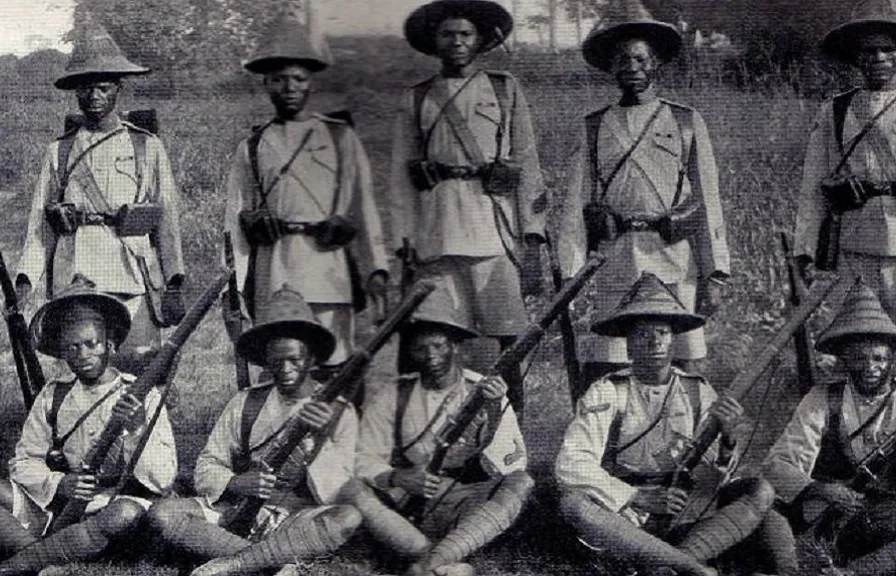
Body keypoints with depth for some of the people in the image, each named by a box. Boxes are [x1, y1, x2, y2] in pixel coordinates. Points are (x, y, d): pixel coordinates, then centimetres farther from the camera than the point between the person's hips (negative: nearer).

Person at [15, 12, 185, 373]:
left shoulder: (147, 147, 10)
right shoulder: (58, 153, 13)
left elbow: (167, 218, 8)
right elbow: (39, 225, 11)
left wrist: (174, 286, 1)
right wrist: (25, 281, 0)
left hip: (135, 281, -1)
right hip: (74, 281, 1)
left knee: (139, 374, -6)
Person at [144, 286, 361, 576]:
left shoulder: (337, 411, 2)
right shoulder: (244, 403, 9)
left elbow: (336, 492, -6)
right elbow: (206, 468, 7)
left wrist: (324, 440, -25)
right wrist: (236, 483, -16)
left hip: (300, 518, -2)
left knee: (349, 518, -34)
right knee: (162, 514, -21)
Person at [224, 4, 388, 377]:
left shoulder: (340, 138, 13)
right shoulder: (251, 149, 16)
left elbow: (363, 206, 7)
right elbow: (235, 223, 11)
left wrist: (375, 269, -4)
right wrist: (233, 288, 1)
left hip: (329, 273, -1)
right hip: (270, 277, 1)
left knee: (332, 369, -7)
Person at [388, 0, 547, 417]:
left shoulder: (506, 90, 15)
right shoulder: (416, 100, 18)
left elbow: (527, 165, 10)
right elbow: (400, 176, 14)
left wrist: (532, 240, 0)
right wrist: (404, 243, 3)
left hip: (496, 225, -1)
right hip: (436, 234, 1)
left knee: (508, 342, -8)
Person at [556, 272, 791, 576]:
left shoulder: (698, 393, 5)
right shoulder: (607, 393, -3)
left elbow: (706, 481, -1)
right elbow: (570, 467, -13)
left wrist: (727, 440, -22)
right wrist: (640, 497, -21)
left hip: (685, 516, 3)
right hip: (624, 518, -2)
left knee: (760, 492, -18)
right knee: (573, 503, -32)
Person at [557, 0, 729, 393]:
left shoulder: (686, 123, 9)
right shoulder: (594, 128, 12)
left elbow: (708, 201, 6)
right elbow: (575, 206, 7)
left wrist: (714, 275, -1)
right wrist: (569, 276, -1)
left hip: (675, 263, -1)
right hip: (612, 267, 1)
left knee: (678, 370, 0)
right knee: (598, 374, -3)